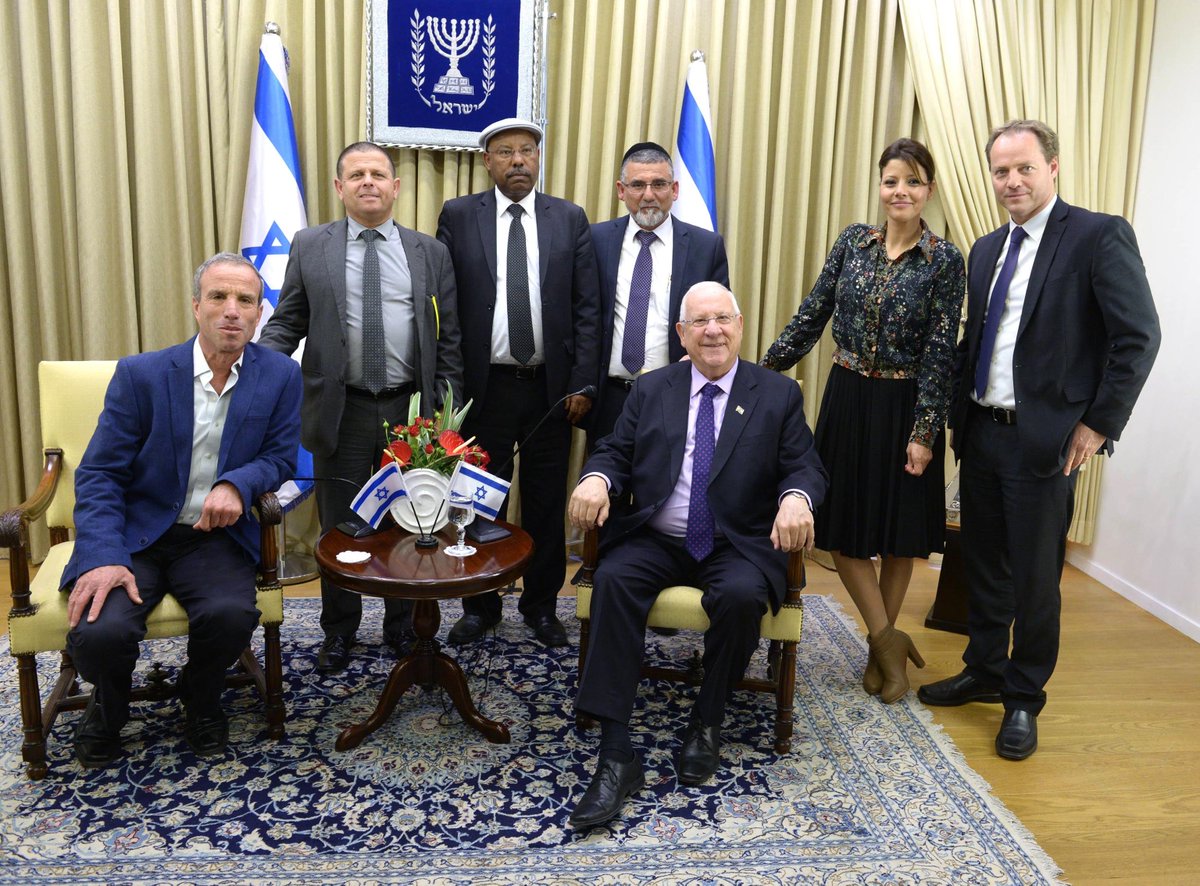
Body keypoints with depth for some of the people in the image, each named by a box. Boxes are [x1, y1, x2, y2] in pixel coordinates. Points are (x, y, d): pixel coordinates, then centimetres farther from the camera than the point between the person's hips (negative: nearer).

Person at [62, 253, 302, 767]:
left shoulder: (281, 377, -1)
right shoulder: (141, 374, -4)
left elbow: (280, 459, 3)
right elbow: (98, 474, -4)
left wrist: (236, 484, -20)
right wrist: (104, 556, -20)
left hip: (215, 537, 1)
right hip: (135, 534, 0)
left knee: (230, 614, -29)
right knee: (99, 631, -25)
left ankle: (200, 701, 9)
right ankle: (108, 706, 15)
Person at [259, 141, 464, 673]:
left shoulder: (431, 253, 5)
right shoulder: (310, 247, 4)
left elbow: (448, 340, 5)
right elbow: (286, 324, 4)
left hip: (410, 411, 1)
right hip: (340, 411, 0)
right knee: (340, 529, 11)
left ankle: (403, 627, 31)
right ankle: (339, 631, 30)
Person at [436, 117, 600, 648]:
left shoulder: (570, 219, 5)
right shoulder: (458, 216, 2)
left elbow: (587, 308, 2)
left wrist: (582, 384, -4)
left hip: (551, 387, 1)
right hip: (484, 385, -1)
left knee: (546, 504, 11)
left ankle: (541, 605, 29)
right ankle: (479, 606, 28)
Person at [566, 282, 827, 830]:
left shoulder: (779, 395, 8)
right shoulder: (651, 390, 13)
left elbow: (805, 466, 2)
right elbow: (615, 451, 9)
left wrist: (797, 496, -22)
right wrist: (597, 477, -16)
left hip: (738, 546, -1)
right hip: (656, 541, 2)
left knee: (742, 595, -34)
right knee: (612, 579, -29)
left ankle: (706, 725, -7)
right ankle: (616, 756, -27)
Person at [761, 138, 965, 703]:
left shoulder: (945, 260, -6)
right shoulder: (853, 241, 3)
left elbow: (940, 351, -9)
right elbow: (812, 314, 5)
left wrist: (924, 431, -12)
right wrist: (765, 370, 2)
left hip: (905, 407, -3)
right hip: (848, 398, 3)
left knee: (900, 530, 9)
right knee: (843, 526, 4)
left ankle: (880, 646, 26)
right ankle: (889, 640, 19)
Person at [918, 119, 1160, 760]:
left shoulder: (1100, 236, -8)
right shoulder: (986, 249, 12)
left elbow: (1139, 337, -11)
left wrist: (1098, 424, -13)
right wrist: (960, 415, 9)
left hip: (1044, 441, -6)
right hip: (980, 434, 6)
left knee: (1035, 577, 5)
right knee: (982, 564, 16)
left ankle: (1023, 700, 23)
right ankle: (983, 672, 34)